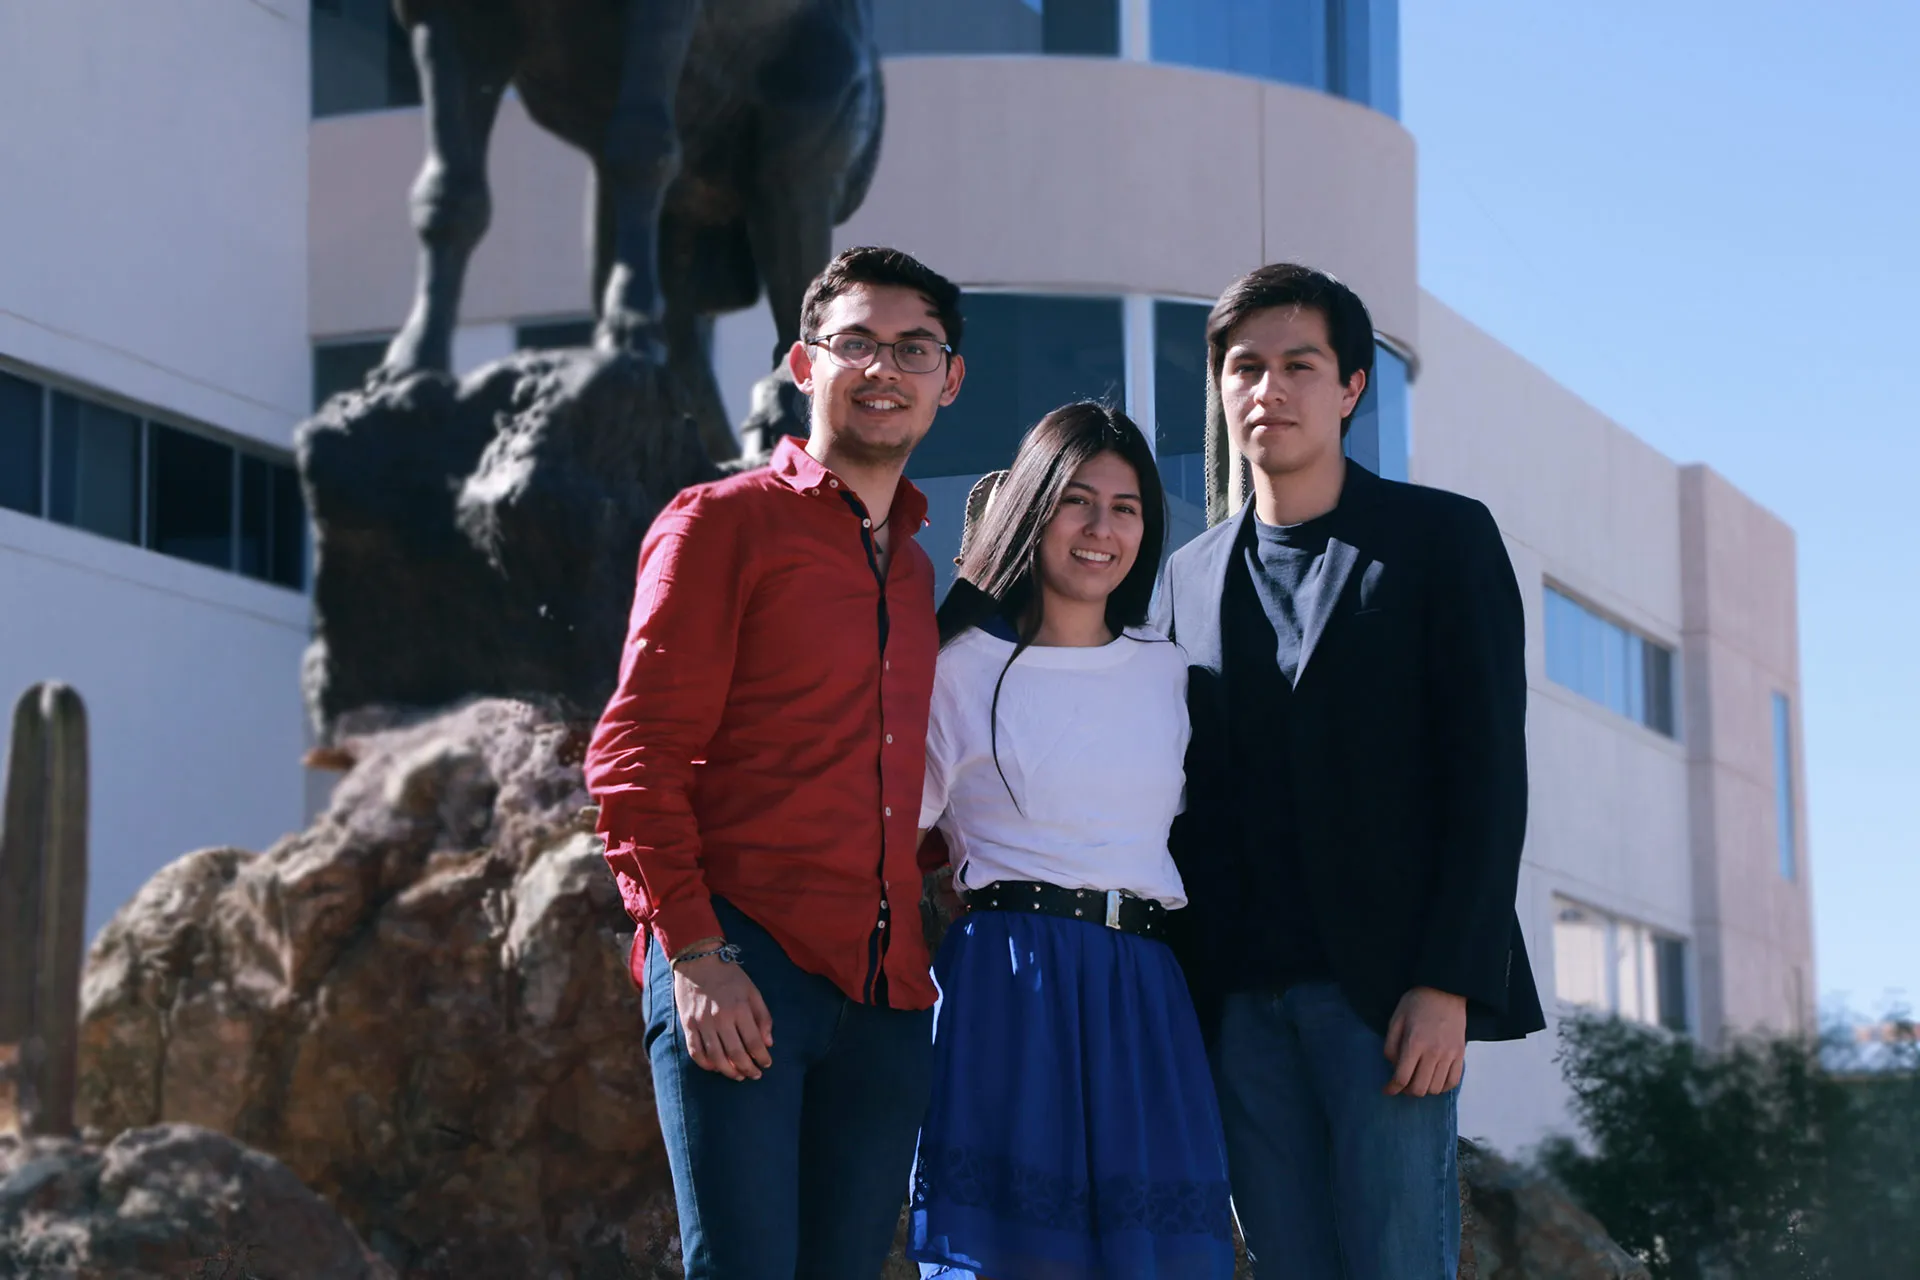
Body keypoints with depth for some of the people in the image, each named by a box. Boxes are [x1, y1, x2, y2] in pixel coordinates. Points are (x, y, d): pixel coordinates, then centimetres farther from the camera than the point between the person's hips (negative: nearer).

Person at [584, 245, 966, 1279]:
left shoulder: (917, 572, 22)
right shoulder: (722, 523, 2)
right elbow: (633, 755, -5)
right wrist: (694, 950, -13)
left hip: (886, 997, 6)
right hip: (740, 969, -6)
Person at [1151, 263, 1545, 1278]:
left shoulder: (1442, 537, 4)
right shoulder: (1191, 575, 17)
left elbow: (1488, 771, -4)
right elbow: (1192, 797, 16)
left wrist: (1448, 984, -13)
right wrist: (1179, 993, 5)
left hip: (1388, 989, -4)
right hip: (1239, 1001, 4)